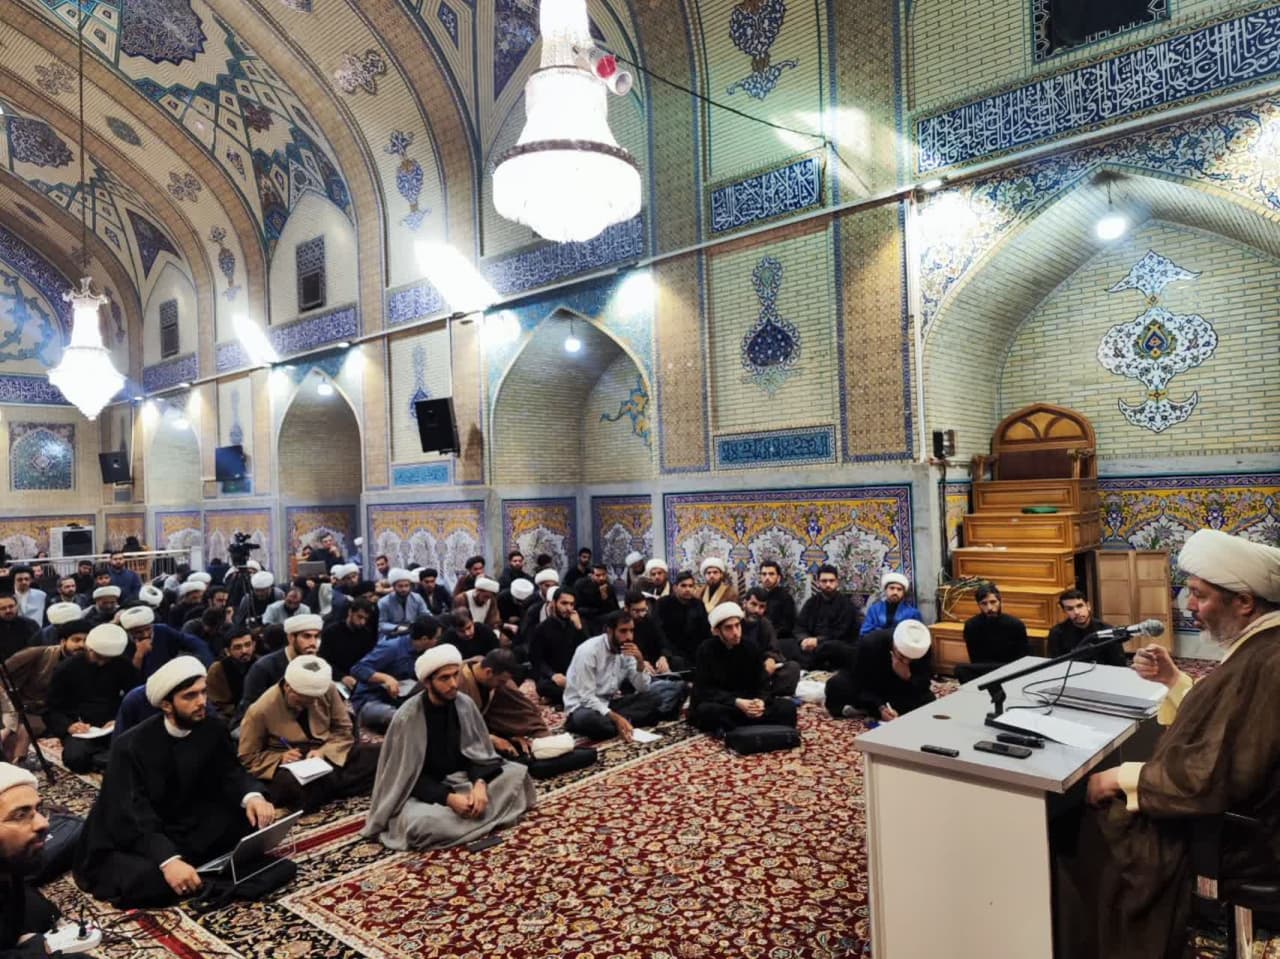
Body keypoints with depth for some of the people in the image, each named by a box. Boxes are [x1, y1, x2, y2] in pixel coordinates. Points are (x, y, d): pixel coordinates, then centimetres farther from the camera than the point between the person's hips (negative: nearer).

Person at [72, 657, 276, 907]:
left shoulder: (212, 729, -6)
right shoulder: (131, 746, -22)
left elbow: (230, 771, -5)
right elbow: (132, 816, -29)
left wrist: (252, 796, -31)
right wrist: (168, 860, -45)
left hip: (184, 830, 5)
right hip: (128, 841, -5)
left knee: (249, 814, -19)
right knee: (149, 880, -37)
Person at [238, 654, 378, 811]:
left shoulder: (328, 690, -7)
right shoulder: (260, 711, -11)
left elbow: (344, 730, 5)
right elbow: (247, 758, 0)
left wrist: (324, 751, -15)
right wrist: (280, 758, -17)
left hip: (330, 755, 2)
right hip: (290, 767, -2)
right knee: (290, 786, -40)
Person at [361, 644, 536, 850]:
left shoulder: (465, 704, -8)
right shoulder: (407, 718, -20)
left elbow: (478, 752, -1)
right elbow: (408, 776, -16)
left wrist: (480, 784, -22)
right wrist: (448, 798, -28)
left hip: (461, 779, 4)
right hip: (423, 790, -4)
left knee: (517, 774, -14)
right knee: (420, 824, -38)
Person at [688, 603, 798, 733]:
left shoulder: (752, 648, 1)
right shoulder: (706, 650, -11)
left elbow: (763, 684, 0)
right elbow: (704, 690, -16)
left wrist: (761, 701, -24)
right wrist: (736, 702, -28)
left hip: (747, 704, 4)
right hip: (717, 704, -4)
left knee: (788, 707, -17)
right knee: (708, 711, -39)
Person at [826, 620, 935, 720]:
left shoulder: (924, 648, -26)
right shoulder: (870, 643, -33)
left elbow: (923, 686, -24)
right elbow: (861, 684, -29)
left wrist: (907, 677, -44)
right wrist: (880, 707, -42)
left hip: (898, 690, 4)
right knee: (836, 685, -33)